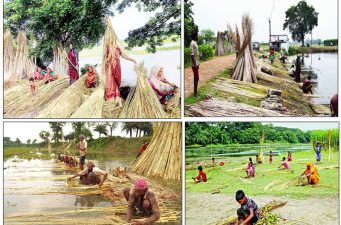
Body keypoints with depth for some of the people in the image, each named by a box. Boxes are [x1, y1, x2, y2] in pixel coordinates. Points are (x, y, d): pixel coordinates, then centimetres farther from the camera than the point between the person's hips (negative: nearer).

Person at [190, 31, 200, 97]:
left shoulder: (195, 43, 13)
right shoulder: (192, 43, -18)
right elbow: (192, 54, -22)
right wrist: (195, 64, -23)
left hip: (196, 63, 10)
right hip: (194, 64, -10)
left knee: (196, 78, 14)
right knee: (196, 78, -6)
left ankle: (196, 91, 21)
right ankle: (195, 92, 0)